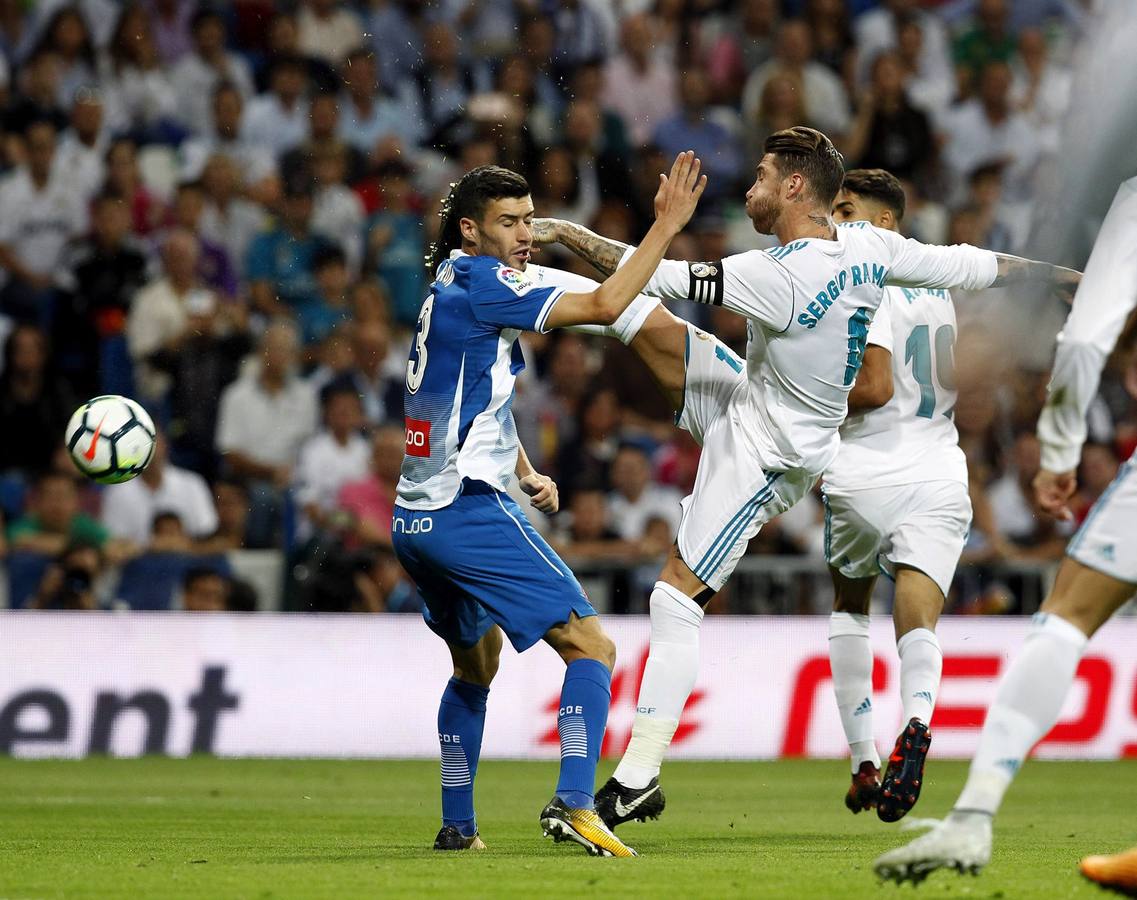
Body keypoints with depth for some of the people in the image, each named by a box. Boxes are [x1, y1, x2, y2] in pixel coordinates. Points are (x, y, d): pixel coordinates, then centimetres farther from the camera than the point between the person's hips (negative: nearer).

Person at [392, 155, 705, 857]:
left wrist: (525, 472, 20)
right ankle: (574, 803, -25)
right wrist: (667, 225, -12)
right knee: (593, 647, -11)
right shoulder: (479, 282, -10)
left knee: (475, 666, 26)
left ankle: (457, 825, 26)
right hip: (469, 509, -10)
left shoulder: (453, 286, 19)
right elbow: (604, 306, -16)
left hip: (416, 521, 10)